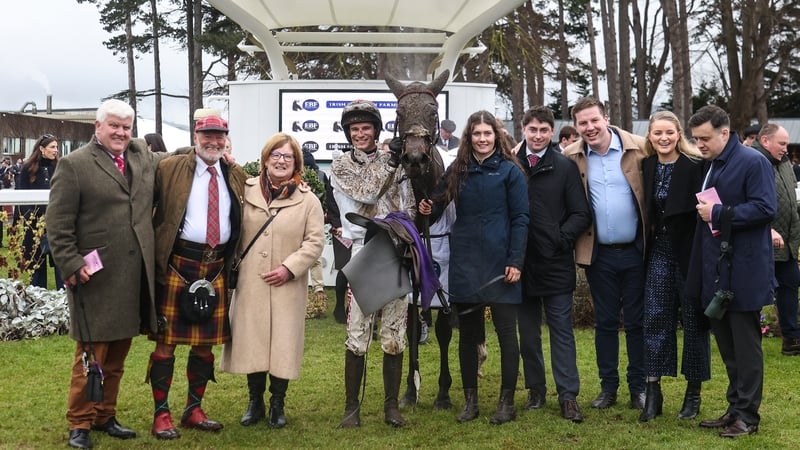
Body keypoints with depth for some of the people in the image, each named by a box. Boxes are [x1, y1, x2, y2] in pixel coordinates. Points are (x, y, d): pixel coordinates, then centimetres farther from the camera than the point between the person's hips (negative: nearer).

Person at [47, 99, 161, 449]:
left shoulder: (144, 157, 12)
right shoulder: (74, 165, -5)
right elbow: (58, 224, -7)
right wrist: (72, 265, -13)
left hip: (135, 277, 5)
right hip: (96, 276, -5)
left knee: (117, 354, 13)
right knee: (92, 354, 0)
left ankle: (105, 416, 26)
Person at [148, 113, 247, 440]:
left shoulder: (237, 177, 10)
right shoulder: (169, 169, -3)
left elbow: (245, 220, 17)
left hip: (216, 267, 5)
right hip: (177, 264, -4)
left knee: (207, 343, 11)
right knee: (166, 340, 1)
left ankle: (193, 410, 25)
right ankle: (161, 414, 10)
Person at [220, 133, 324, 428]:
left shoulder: (308, 200, 1)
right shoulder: (246, 191, 6)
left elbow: (315, 242, -3)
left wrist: (289, 268, -10)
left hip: (287, 286, -1)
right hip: (249, 283, 1)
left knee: (283, 344, 3)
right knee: (251, 341, 6)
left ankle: (277, 404, 18)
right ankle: (255, 402, 21)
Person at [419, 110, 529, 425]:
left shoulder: (510, 171, -1)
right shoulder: (457, 171, 10)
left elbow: (520, 219, -5)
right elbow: (437, 207, 15)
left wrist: (515, 262, -12)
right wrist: (427, 211, -8)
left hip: (500, 263, -4)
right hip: (464, 264, 4)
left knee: (506, 332, 2)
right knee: (467, 333, 10)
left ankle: (507, 402, 13)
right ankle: (470, 401, 20)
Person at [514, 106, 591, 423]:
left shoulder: (565, 167, -1)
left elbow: (581, 214, -1)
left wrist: (560, 238, -11)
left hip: (555, 263, -2)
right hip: (522, 262, 2)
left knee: (562, 330, 3)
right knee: (528, 331, 12)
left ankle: (568, 395, 8)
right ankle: (535, 389, 24)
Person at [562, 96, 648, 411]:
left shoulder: (639, 148, -6)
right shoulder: (571, 158, -1)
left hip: (635, 251, -1)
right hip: (598, 253, 2)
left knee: (637, 321, 8)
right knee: (605, 322, 11)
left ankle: (639, 387, 20)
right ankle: (608, 387, 22)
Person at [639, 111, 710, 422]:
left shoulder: (696, 166, -11)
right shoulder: (646, 167, 4)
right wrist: (647, 242, 4)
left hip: (690, 251, -4)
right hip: (659, 251, 4)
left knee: (693, 319, 6)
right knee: (655, 318, 2)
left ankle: (693, 392, 18)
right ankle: (653, 391, 7)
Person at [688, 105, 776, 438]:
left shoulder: (753, 161, -12)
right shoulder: (706, 165, 13)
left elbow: (766, 208, -20)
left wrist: (719, 214, -20)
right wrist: (708, 218, 6)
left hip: (743, 272, -8)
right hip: (716, 271, 8)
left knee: (746, 346, 2)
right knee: (727, 345, 15)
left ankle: (747, 415, 11)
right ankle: (735, 407, 25)